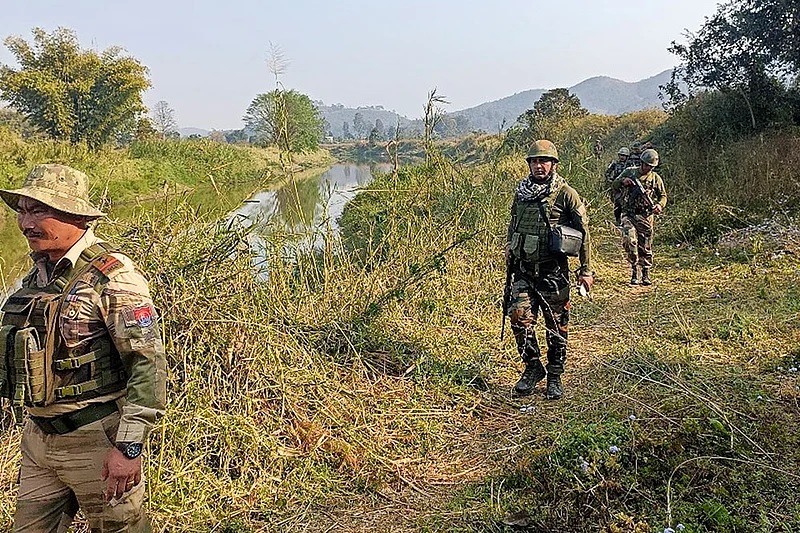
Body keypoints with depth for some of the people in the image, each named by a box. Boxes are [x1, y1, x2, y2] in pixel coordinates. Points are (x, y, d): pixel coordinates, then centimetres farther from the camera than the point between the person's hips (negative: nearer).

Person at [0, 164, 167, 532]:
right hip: (38, 438, 7)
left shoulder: (112, 277, -18)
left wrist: (129, 446, -22)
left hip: (96, 441, -7)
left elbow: (149, 363, -20)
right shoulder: (38, 274, 7)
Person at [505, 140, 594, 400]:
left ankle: (555, 376, 21)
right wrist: (509, 248, 15)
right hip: (523, 269, 4)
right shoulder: (521, 193, 8)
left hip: (553, 271, -3)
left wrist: (585, 269, -4)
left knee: (556, 324, 6)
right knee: (520, 317, -7)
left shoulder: (565, 194, -6)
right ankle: (533, 368, 13)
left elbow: (583, 232, -3)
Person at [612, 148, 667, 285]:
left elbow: (663, 196, 12)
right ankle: (634, 269, -7)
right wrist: (623, 181, -12)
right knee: (629, 240, -21)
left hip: (646, 217, 1)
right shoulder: (629, 172, 5)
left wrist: (660, 205, -10)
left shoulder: (656, 178, 6)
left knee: (645, 248, 5)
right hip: (629, 214, -1)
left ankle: (646, 275, 19)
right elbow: (614, 186, 11)